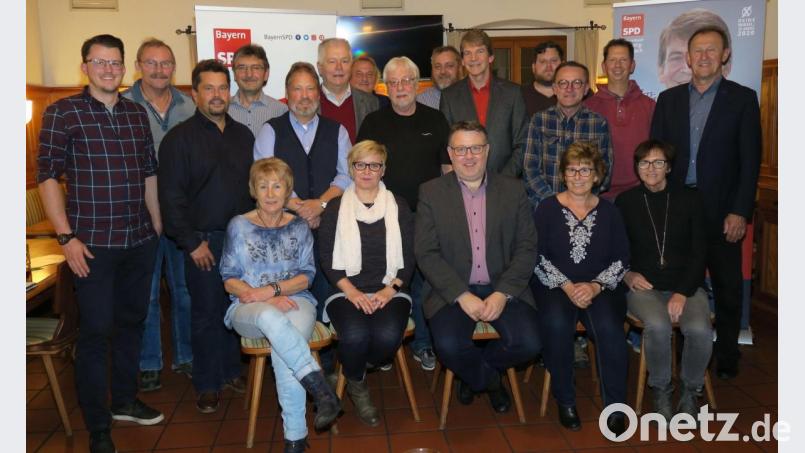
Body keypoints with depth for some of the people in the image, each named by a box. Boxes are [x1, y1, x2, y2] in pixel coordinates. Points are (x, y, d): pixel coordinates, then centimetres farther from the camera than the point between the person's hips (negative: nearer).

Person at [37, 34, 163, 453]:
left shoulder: (137, 113, 9)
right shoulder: (62, 113, -4)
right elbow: (47, 176, -6)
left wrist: (158, 226, 14)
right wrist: (66, 237, -12)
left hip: (140, 240, 5)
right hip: (92, 243, -5)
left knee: (131, 321, 16)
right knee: (96, 330, 2)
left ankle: (124, 399, 35)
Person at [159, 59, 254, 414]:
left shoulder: (243, 135, 11)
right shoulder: (179, 138, -4)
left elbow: (255, 185, 13)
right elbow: (172, 196, -8)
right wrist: (192, 243, -11)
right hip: (204, 241, -4)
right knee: (207, 313, 5)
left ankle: (231, 372, 29)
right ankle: (207, 384, 19)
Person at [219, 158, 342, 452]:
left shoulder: (299, 227, 10)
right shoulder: (239, 226, 6)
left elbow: (306, 276, 5)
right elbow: (229, 279, 3)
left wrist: (272, 289, -13)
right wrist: (265, 300, -13)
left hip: (294, 301, 1)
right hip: (249, 307, 0)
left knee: (283, 348, -33)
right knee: (271, 317, -39)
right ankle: (321, 390, -38)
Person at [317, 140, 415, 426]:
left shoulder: (398, 206, 11)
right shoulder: (335, 208, 8)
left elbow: (409, 256, 7)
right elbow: (327, 258, 3)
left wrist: (390, 289, -8)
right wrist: (351, 291, -11)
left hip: (390, 291, 1)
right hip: (347, 292, -1)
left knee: (387, 336, -30)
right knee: (355, 335, -31)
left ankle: (355, 371, 6)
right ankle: (357, 385, 4)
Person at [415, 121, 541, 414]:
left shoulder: (513, 190, 6)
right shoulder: (431, 192, 2)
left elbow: (527, 248, 2)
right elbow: (426, 254, -5)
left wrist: (503, 293, -12)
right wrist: (463, 296, -15)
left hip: (504, 288, 2)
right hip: (452, 290, -1)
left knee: (528, 343, -20)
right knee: (449, 346, -26)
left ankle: (474, 372, 14)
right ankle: (490, 380, 11)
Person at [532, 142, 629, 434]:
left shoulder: (609, 212, 10)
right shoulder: (547, 209, 4)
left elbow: (621, 260, 5)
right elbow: (537, 257, -3)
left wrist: (596, 286, -11)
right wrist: (567, 286, -13)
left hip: (598, 289, 1)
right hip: (554, 287, -1)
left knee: (609, 327, -29)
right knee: (556, 324, -32)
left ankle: (615, 407, -12)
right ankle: (565, 401, -12)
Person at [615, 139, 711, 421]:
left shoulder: (689, 200, 6)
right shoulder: (626, 202, 6)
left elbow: (699, 252, 1)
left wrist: (683, 292, -11)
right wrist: (627, 274, -8)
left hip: (685, 285, 1)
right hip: (643, 286, -1)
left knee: (700, 330, -29)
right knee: (658, 326, -32)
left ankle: (691, 390, 1)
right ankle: (661, 389, -5)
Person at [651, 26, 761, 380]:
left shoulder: (743, 98, 1)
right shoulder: (668, 99, 8)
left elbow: (750, 160, -3)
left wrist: (740, 212, -10)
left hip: (721, 213, -1)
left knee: (727, 289, 9)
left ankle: (726, 357, 25)